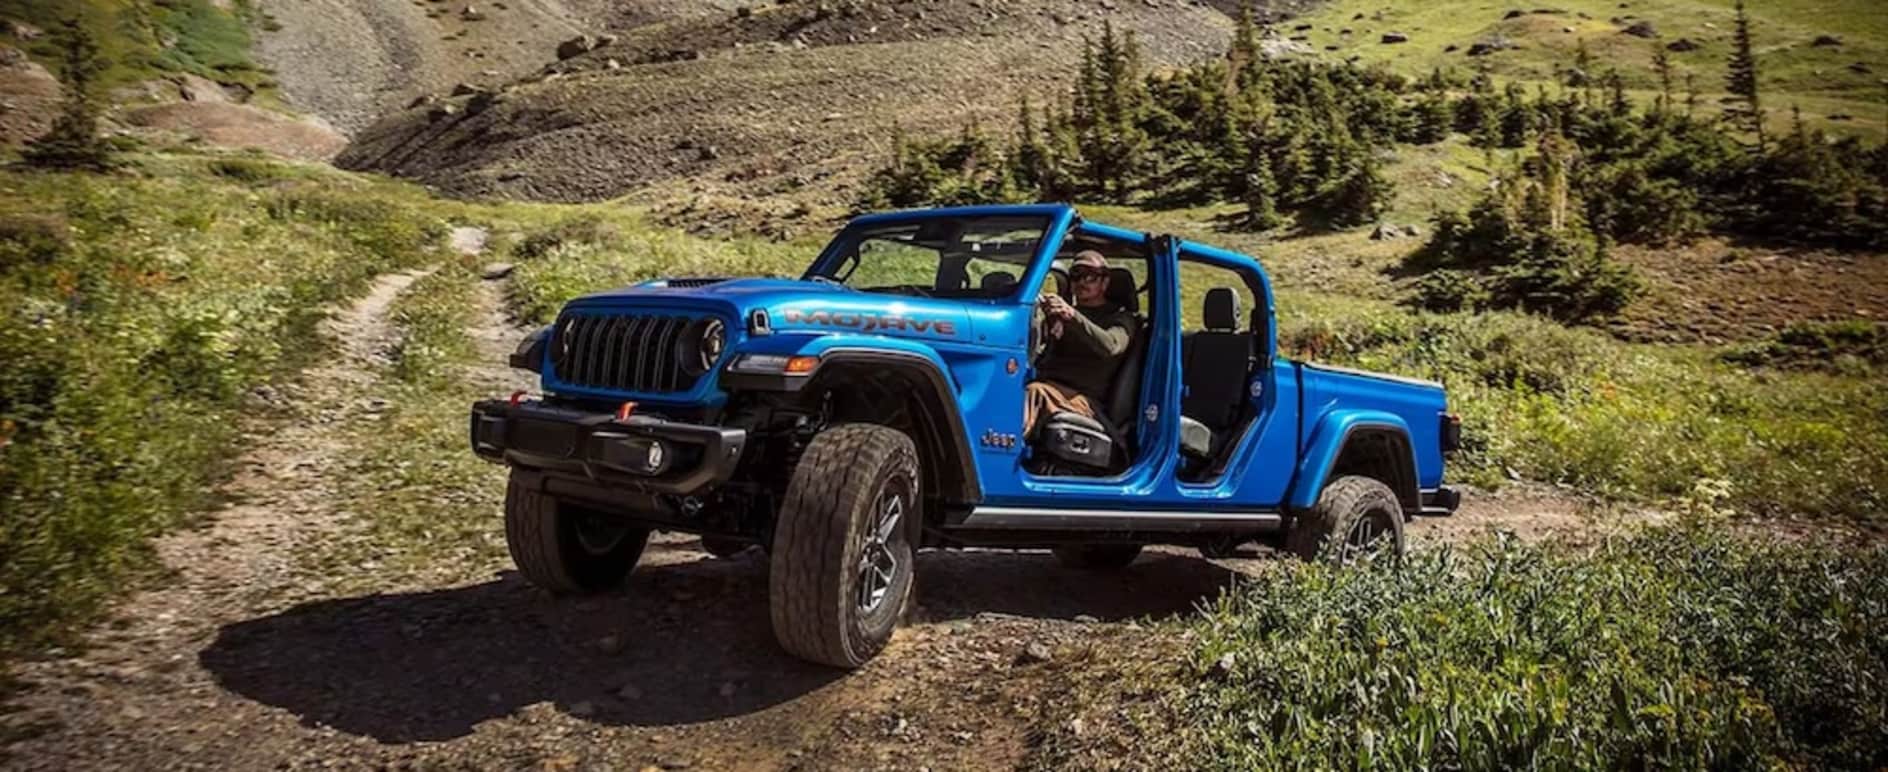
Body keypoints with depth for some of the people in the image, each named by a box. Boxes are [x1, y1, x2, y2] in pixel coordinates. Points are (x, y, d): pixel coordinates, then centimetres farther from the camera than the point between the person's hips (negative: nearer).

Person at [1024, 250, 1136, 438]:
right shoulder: (1060, 314, 32)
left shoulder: (1119, 317, 17)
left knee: (1036, 394, -38)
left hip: (1082, 396, -5)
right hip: (1046, 384, 5)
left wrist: (1073, 316, -22)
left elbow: (1111, 345, -8)